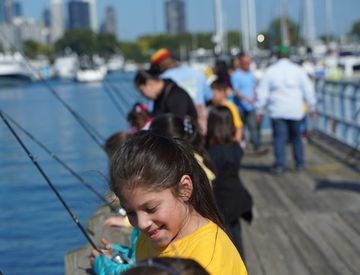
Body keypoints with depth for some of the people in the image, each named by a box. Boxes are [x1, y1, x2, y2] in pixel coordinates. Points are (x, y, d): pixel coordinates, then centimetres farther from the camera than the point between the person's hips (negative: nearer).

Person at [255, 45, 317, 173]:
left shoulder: (270, 71, 1)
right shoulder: (298, 70, 3)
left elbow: (262, 92, 1)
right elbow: (308, 89, 5)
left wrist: (259, 109, 6)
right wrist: (312, 106, 12)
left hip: (277, 110, -1)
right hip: (295, 110, 1)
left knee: (279, 137, 0)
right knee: (295, 136, 14)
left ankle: (279, 165, -6)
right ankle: (300, 163, 17)